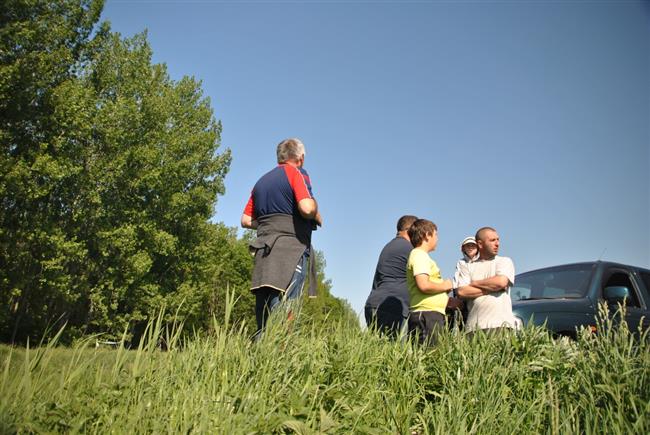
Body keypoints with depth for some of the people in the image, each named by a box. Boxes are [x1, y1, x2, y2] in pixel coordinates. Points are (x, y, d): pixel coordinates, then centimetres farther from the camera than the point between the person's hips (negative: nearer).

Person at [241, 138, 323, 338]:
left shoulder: (262, 180, 21)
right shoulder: (296, 173, 1)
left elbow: (246, 220, 19)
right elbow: (307, 208, -15)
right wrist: (318, 218, 4)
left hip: (263, 250, 7)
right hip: (290, 248, -7)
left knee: (263, 317, 8)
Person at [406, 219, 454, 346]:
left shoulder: (419, 255, 25)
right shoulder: (419, 255, -6)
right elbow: (424, 285, -21)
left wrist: (453, 302, 25)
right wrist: (445, 286, -4)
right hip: (427, 313, -10)